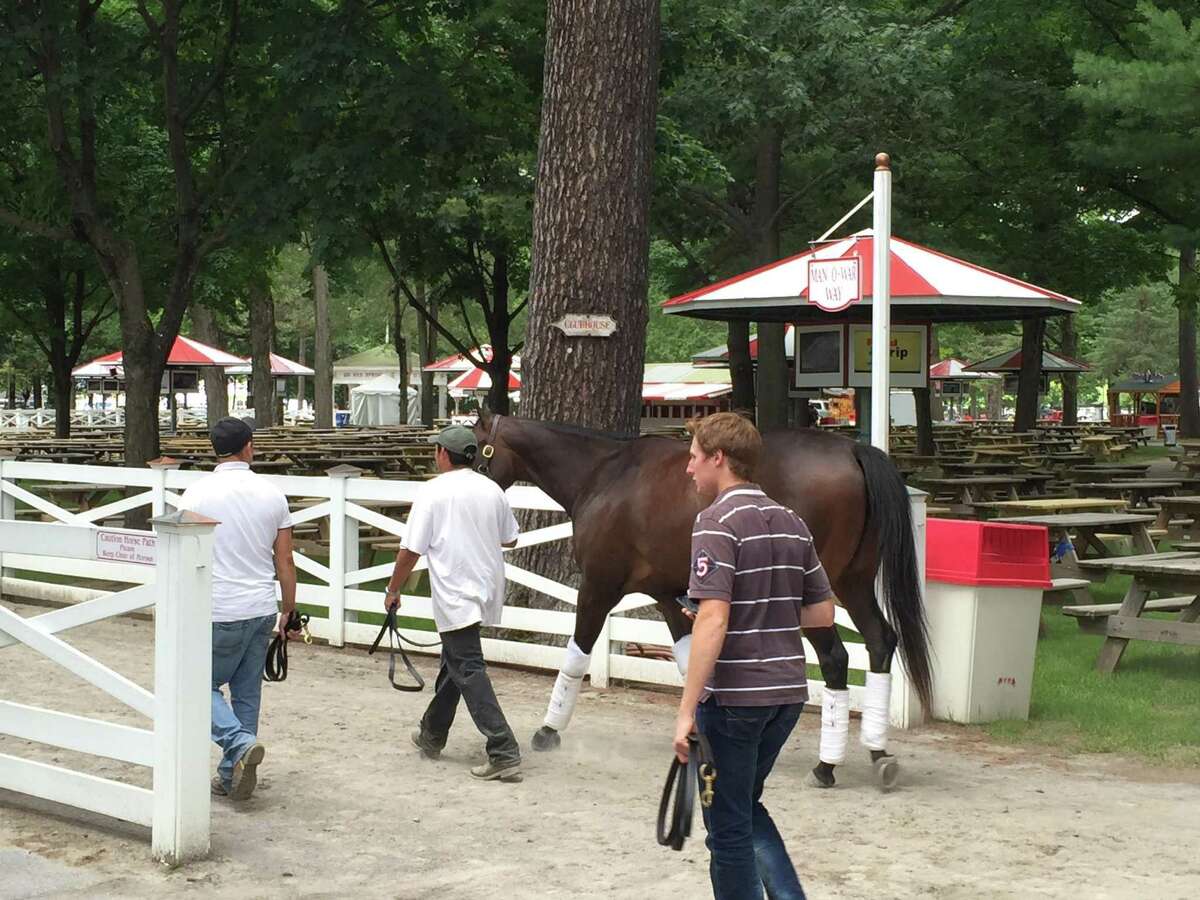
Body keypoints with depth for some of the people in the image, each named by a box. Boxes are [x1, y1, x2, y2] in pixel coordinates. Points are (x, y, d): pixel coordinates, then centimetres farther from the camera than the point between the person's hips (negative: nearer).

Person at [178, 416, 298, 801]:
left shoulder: (198, 494, -9)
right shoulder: (272, 494, 1)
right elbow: (285, 561, 5)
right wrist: (288, 611, 16)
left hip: (218, 613, -4)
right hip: (262, 610, 4)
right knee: (247, 692, 13)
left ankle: (241, 743, -14)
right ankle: (232, 777, 16)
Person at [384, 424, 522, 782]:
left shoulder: (433, 493, -12)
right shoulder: (492, 490, 5)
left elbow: (411, 551, -12)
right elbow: (509, 539, 17)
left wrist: (393, 590, 2)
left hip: (455, 597, -7)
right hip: (487, 589, 7)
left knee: (468, 671, -7)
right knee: (452, 662, 22)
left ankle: (504, 754, -14)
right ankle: (432, 735, 37)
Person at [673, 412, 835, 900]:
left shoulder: (718, 521, -14)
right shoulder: (791, 522, 9)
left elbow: (713, 619, -23)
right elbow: (822, 613, 13)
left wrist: (687, 710, -21)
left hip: (734, 695, -7)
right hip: (788, 692, 7)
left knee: (728, 825, 6)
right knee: (746, 806, 23)